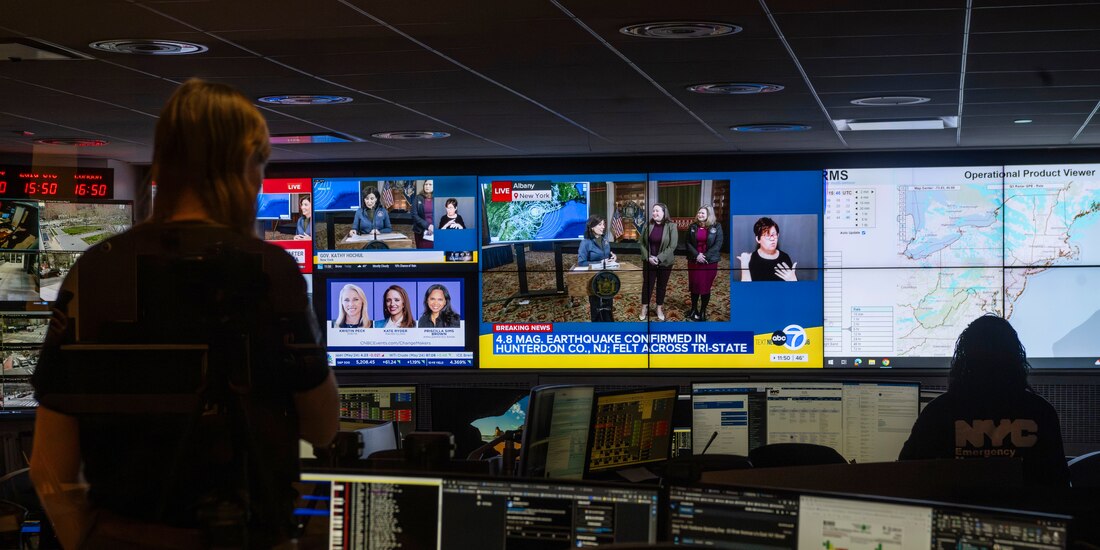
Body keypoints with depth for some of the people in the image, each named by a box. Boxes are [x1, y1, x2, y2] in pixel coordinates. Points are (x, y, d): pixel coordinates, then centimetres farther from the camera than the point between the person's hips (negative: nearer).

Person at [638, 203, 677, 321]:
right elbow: (640, 243, 0)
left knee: (662, 285, 10)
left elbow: (672, 246, -13)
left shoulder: (671, 226, -11)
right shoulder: (647, 225, -3)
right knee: (647, 284, 7)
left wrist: (659, 258, -18)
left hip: (665, 262, -2)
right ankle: (644, 308, 19)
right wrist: (648, 257, -13)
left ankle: (660, 308, 24)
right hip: (648, 261, 2)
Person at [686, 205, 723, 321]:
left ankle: (703, 311, 13)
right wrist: (696, 255, -15)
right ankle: (694, 309, 22)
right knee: (694, 286, 8)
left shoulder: (716, 227, -5)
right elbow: (688, 243, 1)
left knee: (706, 287, 3)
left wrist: (706, 256, -17)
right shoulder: (693, 227, 2)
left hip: (710, 262, -2)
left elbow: (718, 244, -9)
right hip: (694, 261, 2)